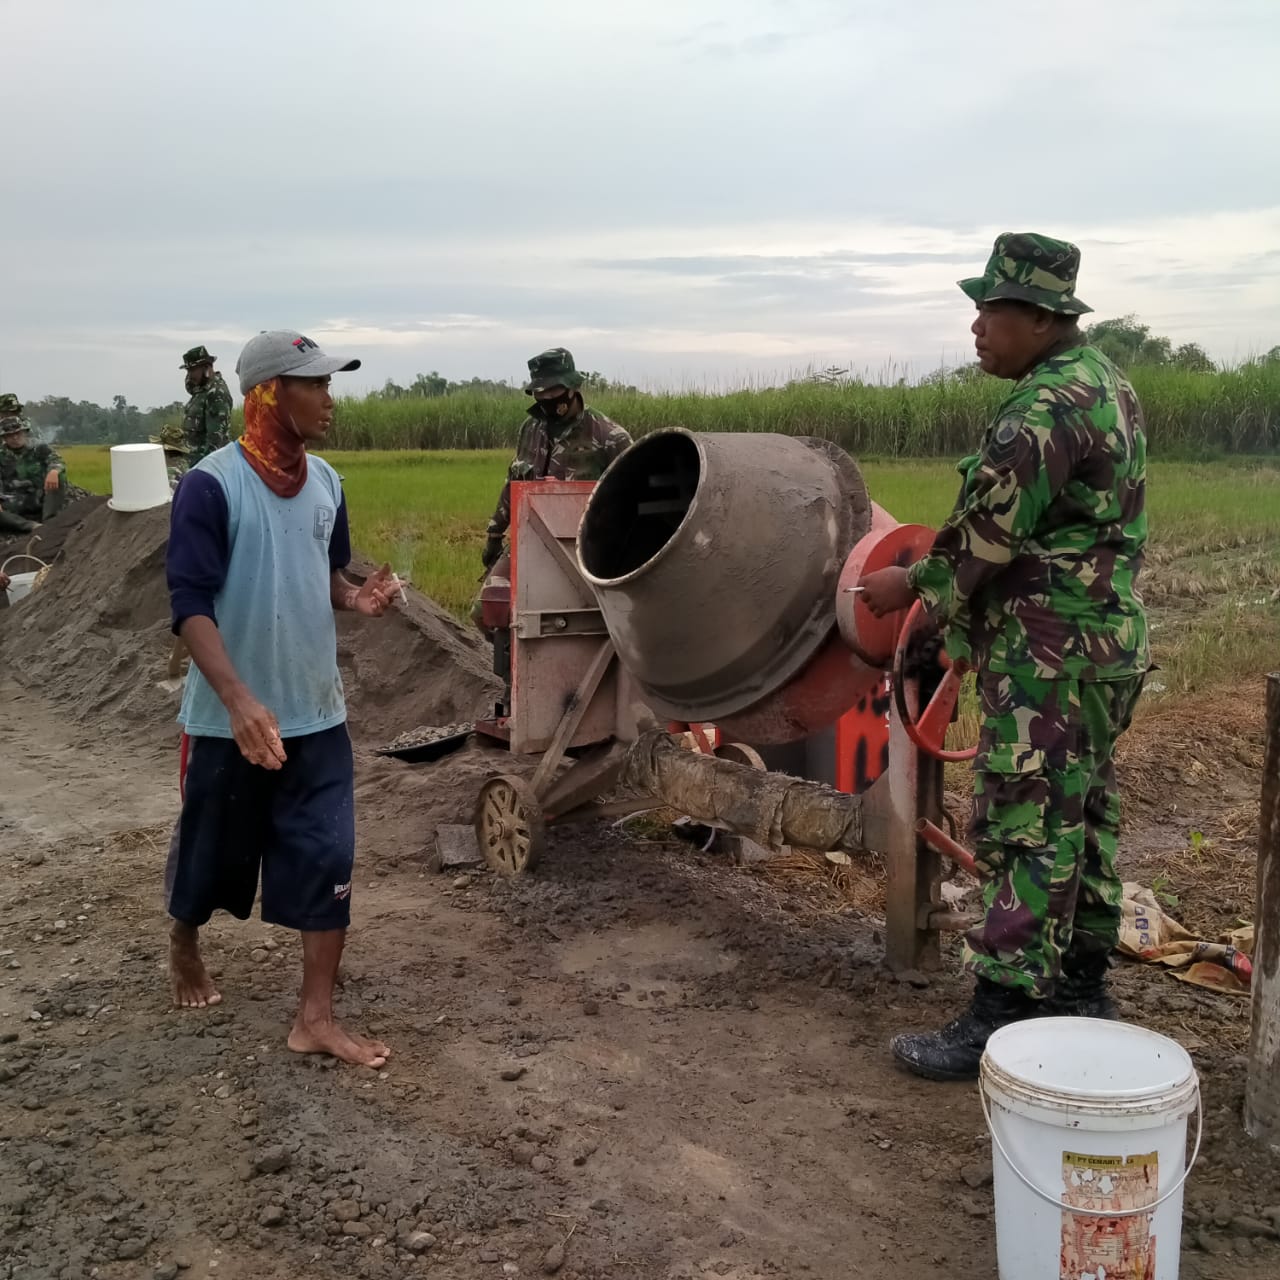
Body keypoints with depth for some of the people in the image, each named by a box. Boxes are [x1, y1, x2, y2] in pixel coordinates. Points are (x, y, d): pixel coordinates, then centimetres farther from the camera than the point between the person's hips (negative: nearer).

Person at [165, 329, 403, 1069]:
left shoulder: (325, 482, 3)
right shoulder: (212, 485, -16)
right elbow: (190, 603, -21)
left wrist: (357, 598, -7)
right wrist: (240, 700, -33)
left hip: (318, 713, 5)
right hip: (231, 718, -4)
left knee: (330, 861, 1)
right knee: (213, 849, 15)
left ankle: (316, 1018, 11)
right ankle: (184, 948, 46)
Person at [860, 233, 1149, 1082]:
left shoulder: (1047, 406, -20)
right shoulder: (1105, 383, 14)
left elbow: (989, 533, -18)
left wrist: (913, 585, -2)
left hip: (1048, 654, -11)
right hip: (1102, 640, 11)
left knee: (1024, 829, -6)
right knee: (1085, 815, 16)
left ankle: (1002, 1019, 0)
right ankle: (1081, 988, 27)